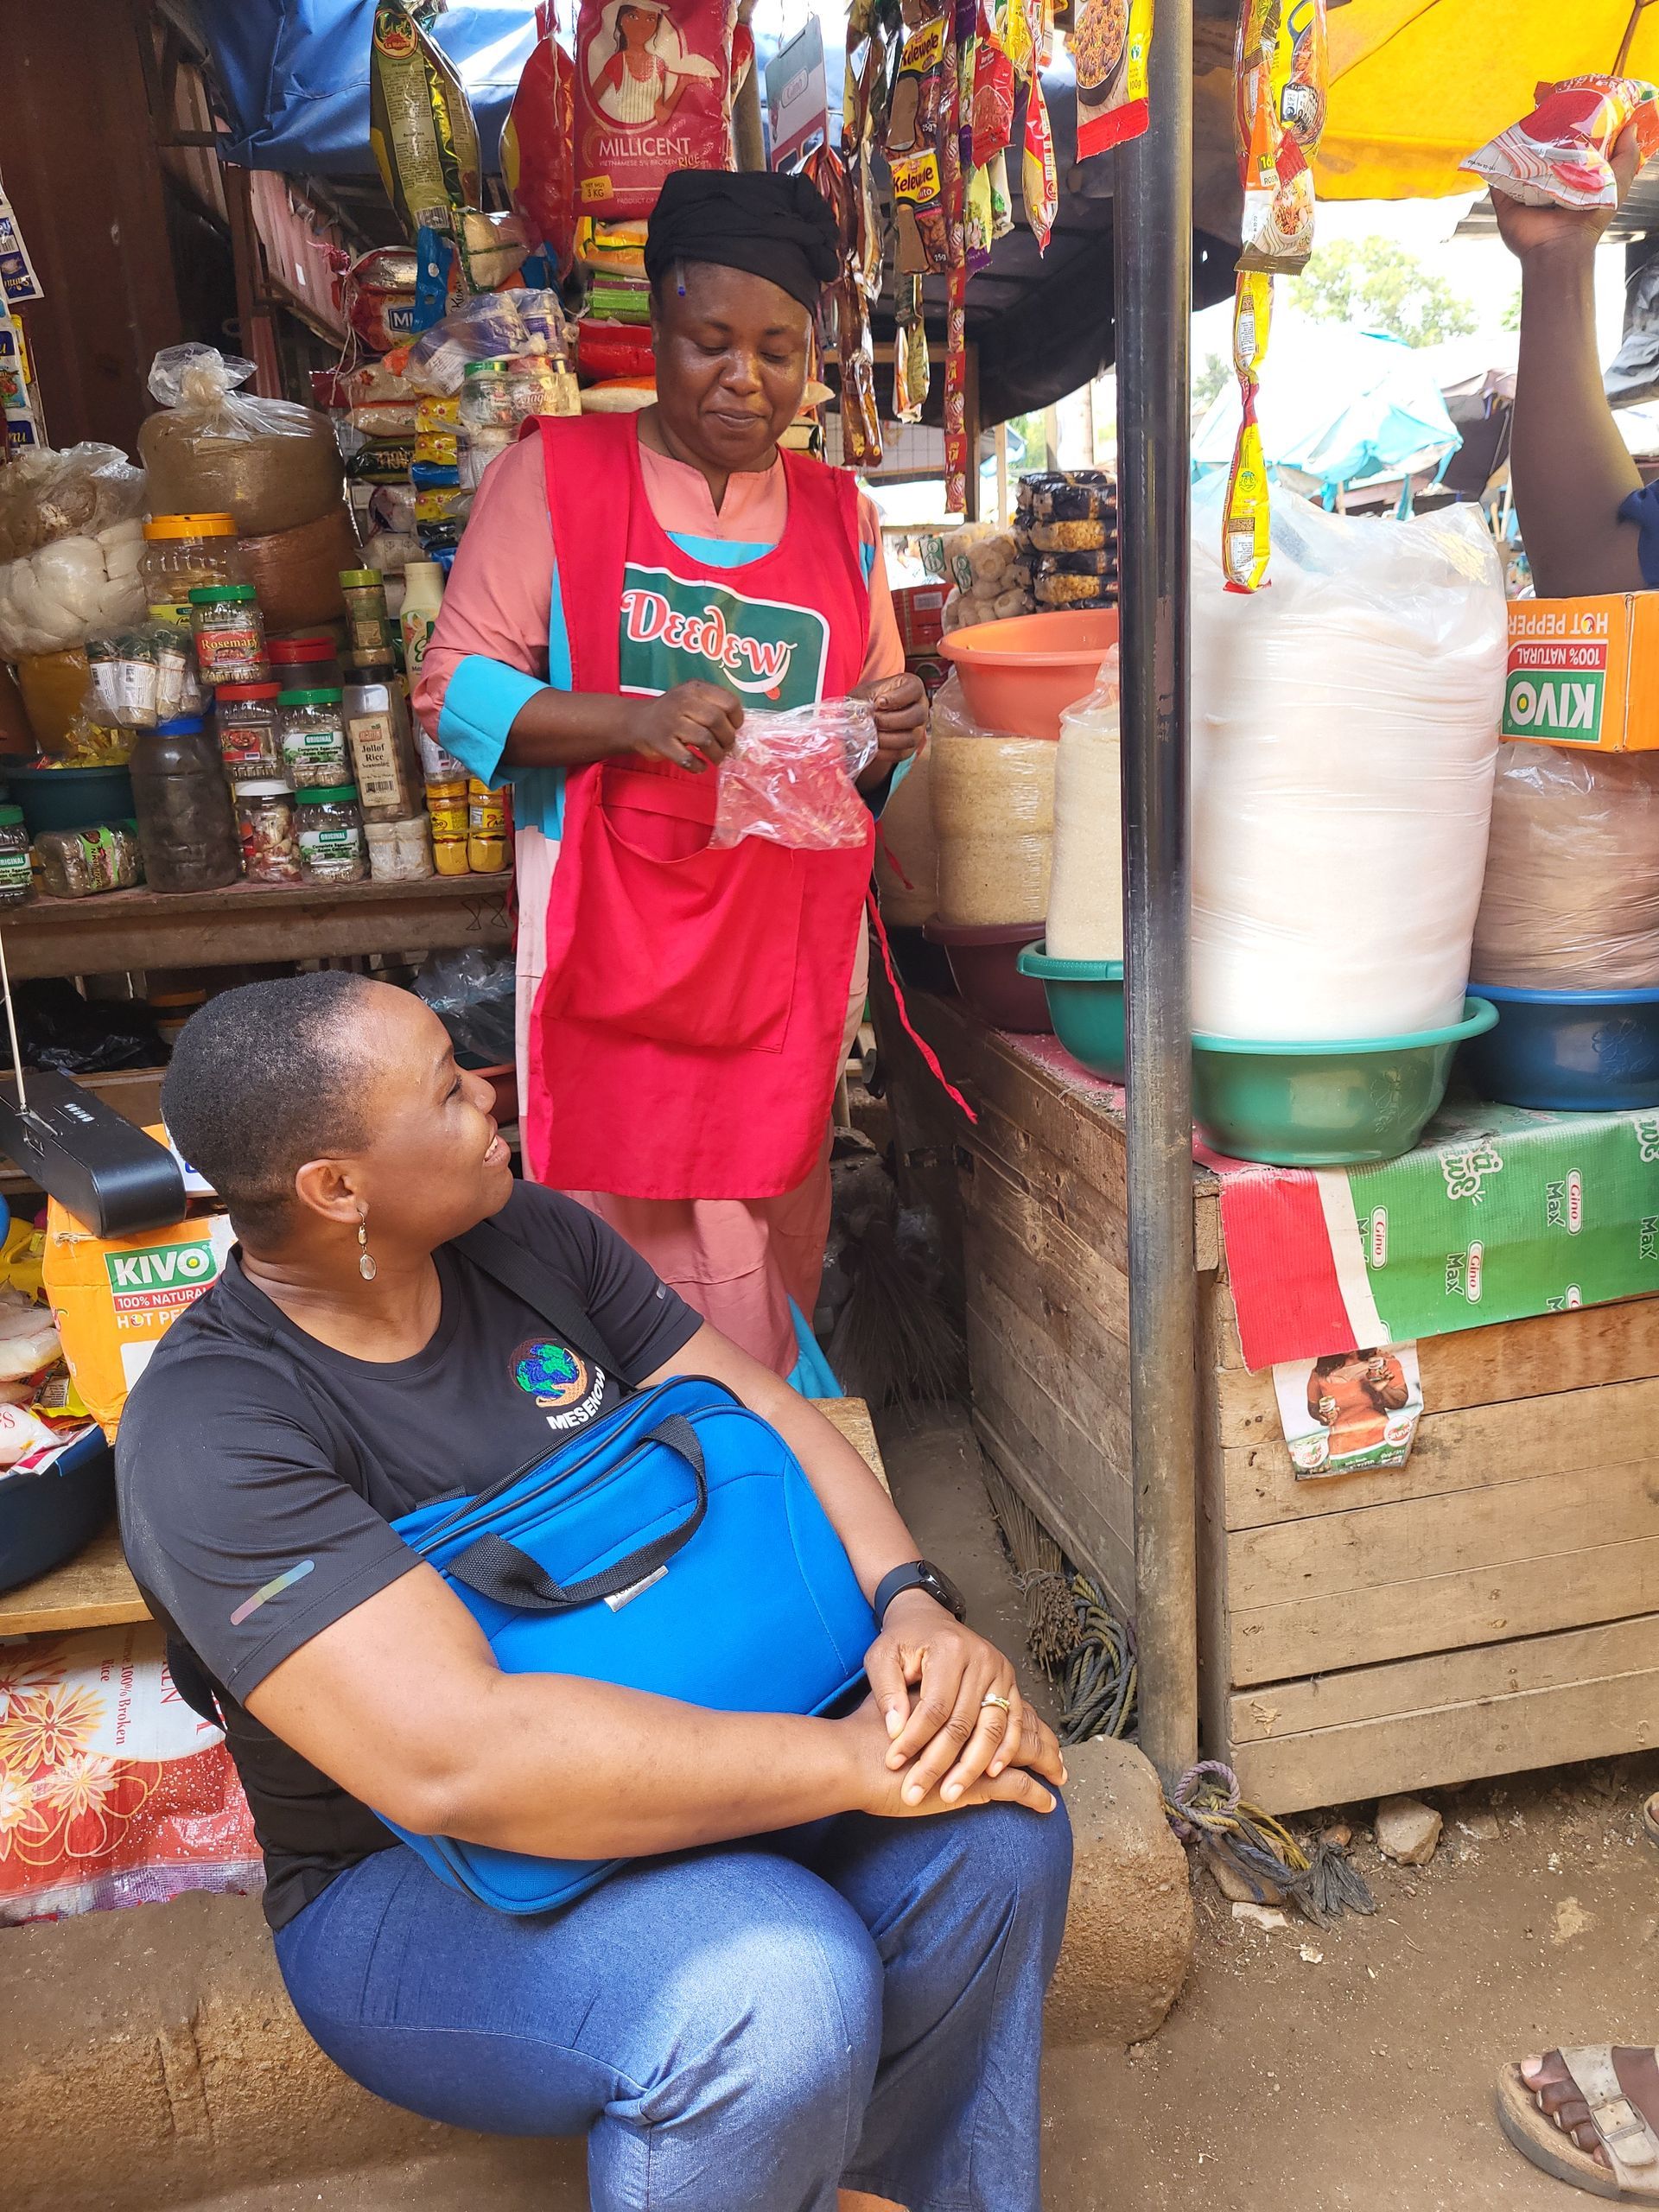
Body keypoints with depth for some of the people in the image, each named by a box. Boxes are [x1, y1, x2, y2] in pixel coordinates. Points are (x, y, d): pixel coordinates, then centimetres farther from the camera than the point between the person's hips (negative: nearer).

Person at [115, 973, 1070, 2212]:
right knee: (772, 1994, -32)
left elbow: (758, 1406, 0)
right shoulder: (210, 1433, -23)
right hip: (418, 1877, -5)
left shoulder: (531, 1238, -2)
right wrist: (854, 1760, -31)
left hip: (677, 1750, 6)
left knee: (992, 1834, -18)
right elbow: (451, 1760, -33)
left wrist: (914, 1601, -19)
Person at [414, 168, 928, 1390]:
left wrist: (888, 733, -6)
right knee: (646, 1246, -2)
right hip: (620, 943, -3)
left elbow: (869, 735, 19)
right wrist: (633, 720, -20)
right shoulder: (553, 476, 1)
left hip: (792, 944, 4)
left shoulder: (839, 512, 14)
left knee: (775, 1227, 10)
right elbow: (455, 690, -4)